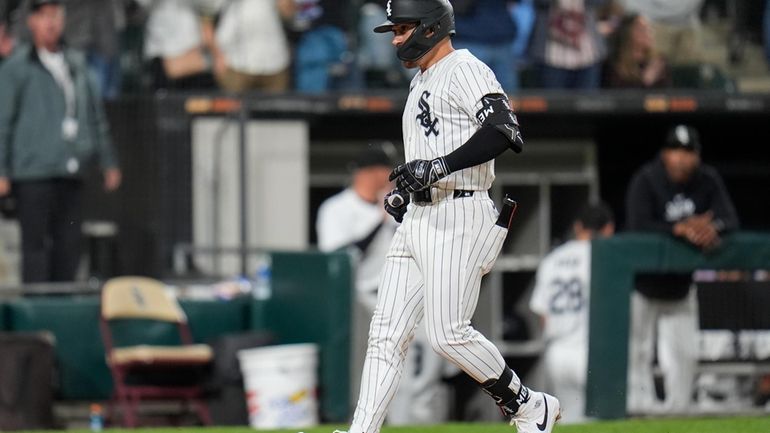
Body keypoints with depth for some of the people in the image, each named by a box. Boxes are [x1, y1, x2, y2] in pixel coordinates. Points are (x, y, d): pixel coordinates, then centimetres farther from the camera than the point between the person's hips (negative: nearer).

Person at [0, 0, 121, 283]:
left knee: (68, 244, 5)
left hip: (71, 174, 5)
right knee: (36, 245, -8)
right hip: (33, 173, -5)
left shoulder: (76, 63, 17)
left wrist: (108, 162, 20)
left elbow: (95, 115, 23)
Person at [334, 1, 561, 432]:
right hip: (417, 220, 10)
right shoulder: (421, 82, 22)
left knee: (448, 334, -12)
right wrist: (403, 192, 16)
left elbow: (505, 130, -24)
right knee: (387, 332, 1)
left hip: (459, 220, -10)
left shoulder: (465, 70, -9)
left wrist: (440, 165, -28)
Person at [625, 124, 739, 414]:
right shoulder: (646, 180, -20)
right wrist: (680, 229, -44)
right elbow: (638, 226, -32)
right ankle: (640, 408, 1)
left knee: (685, 353, 7)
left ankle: (677, 410, 18)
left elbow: (731, 220, -11)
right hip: (642, 286, -5)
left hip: (681, 288, 5)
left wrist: (712, 227, -35)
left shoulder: (708, 181, -7)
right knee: (637, 352, -4)